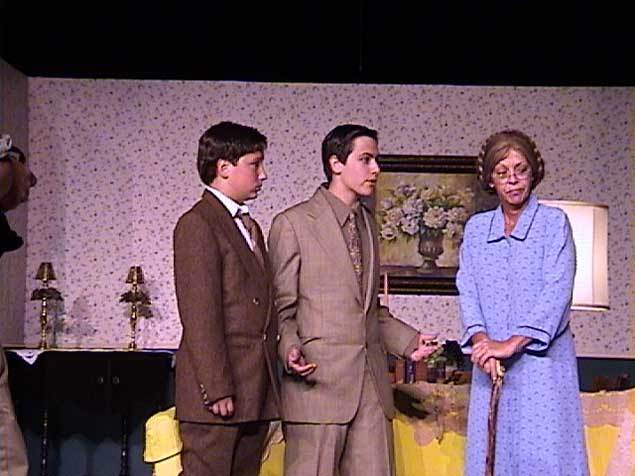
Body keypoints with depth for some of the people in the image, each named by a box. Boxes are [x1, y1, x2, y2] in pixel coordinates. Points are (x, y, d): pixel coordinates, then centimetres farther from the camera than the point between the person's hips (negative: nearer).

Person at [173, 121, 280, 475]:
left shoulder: (251, 227, 21)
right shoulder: (198, 224, -8)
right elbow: (200, 316, -15)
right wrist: (217, 389, -19)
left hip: (256, 390, 9)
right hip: (218, 389, -9)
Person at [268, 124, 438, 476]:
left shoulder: (369, 224, 20)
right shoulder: (292, 223, -2)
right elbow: (281, 308, -3)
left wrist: (408, 340, 13)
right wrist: (290, 350, -20)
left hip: (371, 380, 6)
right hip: (317, 380, -6)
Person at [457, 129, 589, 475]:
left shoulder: (554, 222, -1)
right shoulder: (476, 228, 11)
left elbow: (557, 291, -11)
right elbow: (467, 291, 4)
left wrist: (512, 343, -18)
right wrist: (481, 340, -14)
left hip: (542, 359, -3)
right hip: (492, 364, 4)